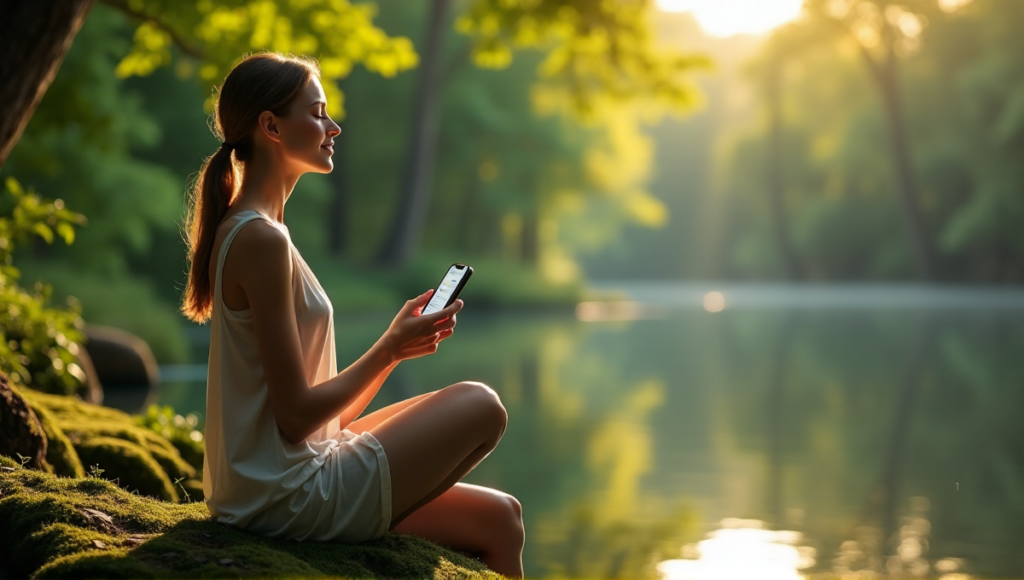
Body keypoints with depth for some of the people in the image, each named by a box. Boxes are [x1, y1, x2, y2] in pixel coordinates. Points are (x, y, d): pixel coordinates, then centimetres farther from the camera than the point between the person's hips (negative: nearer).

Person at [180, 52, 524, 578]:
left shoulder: (245, 232, 14)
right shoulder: (261, 240, -17)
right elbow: (296, 415, -19)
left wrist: (396, 343, 2)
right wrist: (390, 349, -8)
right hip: (286, 498, -9)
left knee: (498, 518, 10)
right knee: (481, 407, -2)